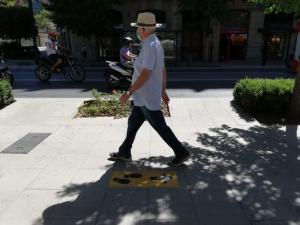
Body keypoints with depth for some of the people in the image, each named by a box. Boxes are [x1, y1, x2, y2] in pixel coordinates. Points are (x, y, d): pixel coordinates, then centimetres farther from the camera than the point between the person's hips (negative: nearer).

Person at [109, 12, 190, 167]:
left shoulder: (150, 46, -21)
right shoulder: (155, 44, 10)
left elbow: (145, 75, -26)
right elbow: (163, 71, 13)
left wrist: (128, 93, -22)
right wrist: (163, 91, 19)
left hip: (148, 98, -10)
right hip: (144, 97, 10)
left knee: (160, 127, 2)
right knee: (133, 123, 18)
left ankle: (181, 153, 17)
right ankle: (124, 152, 32)